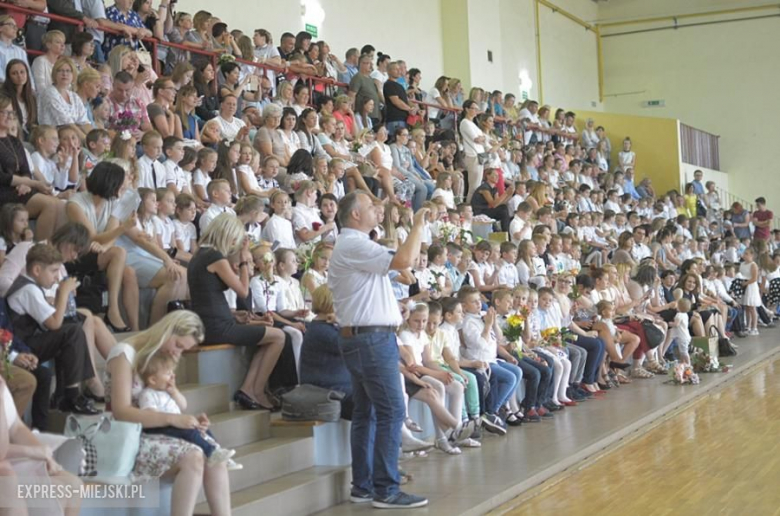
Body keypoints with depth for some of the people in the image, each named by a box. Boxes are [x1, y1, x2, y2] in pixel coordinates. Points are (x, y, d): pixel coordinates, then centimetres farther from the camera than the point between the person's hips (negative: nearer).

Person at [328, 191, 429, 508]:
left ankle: (363, 487, 16)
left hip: (361, 337, 11)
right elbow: (404, 260, -26)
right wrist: (418, 224, -15)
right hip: (372, 338, -11)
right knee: (391, 411, -9)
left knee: (367, 413, 12)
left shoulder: (351, 245, 19)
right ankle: (386, 490, -8)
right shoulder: (354, 246, -15)